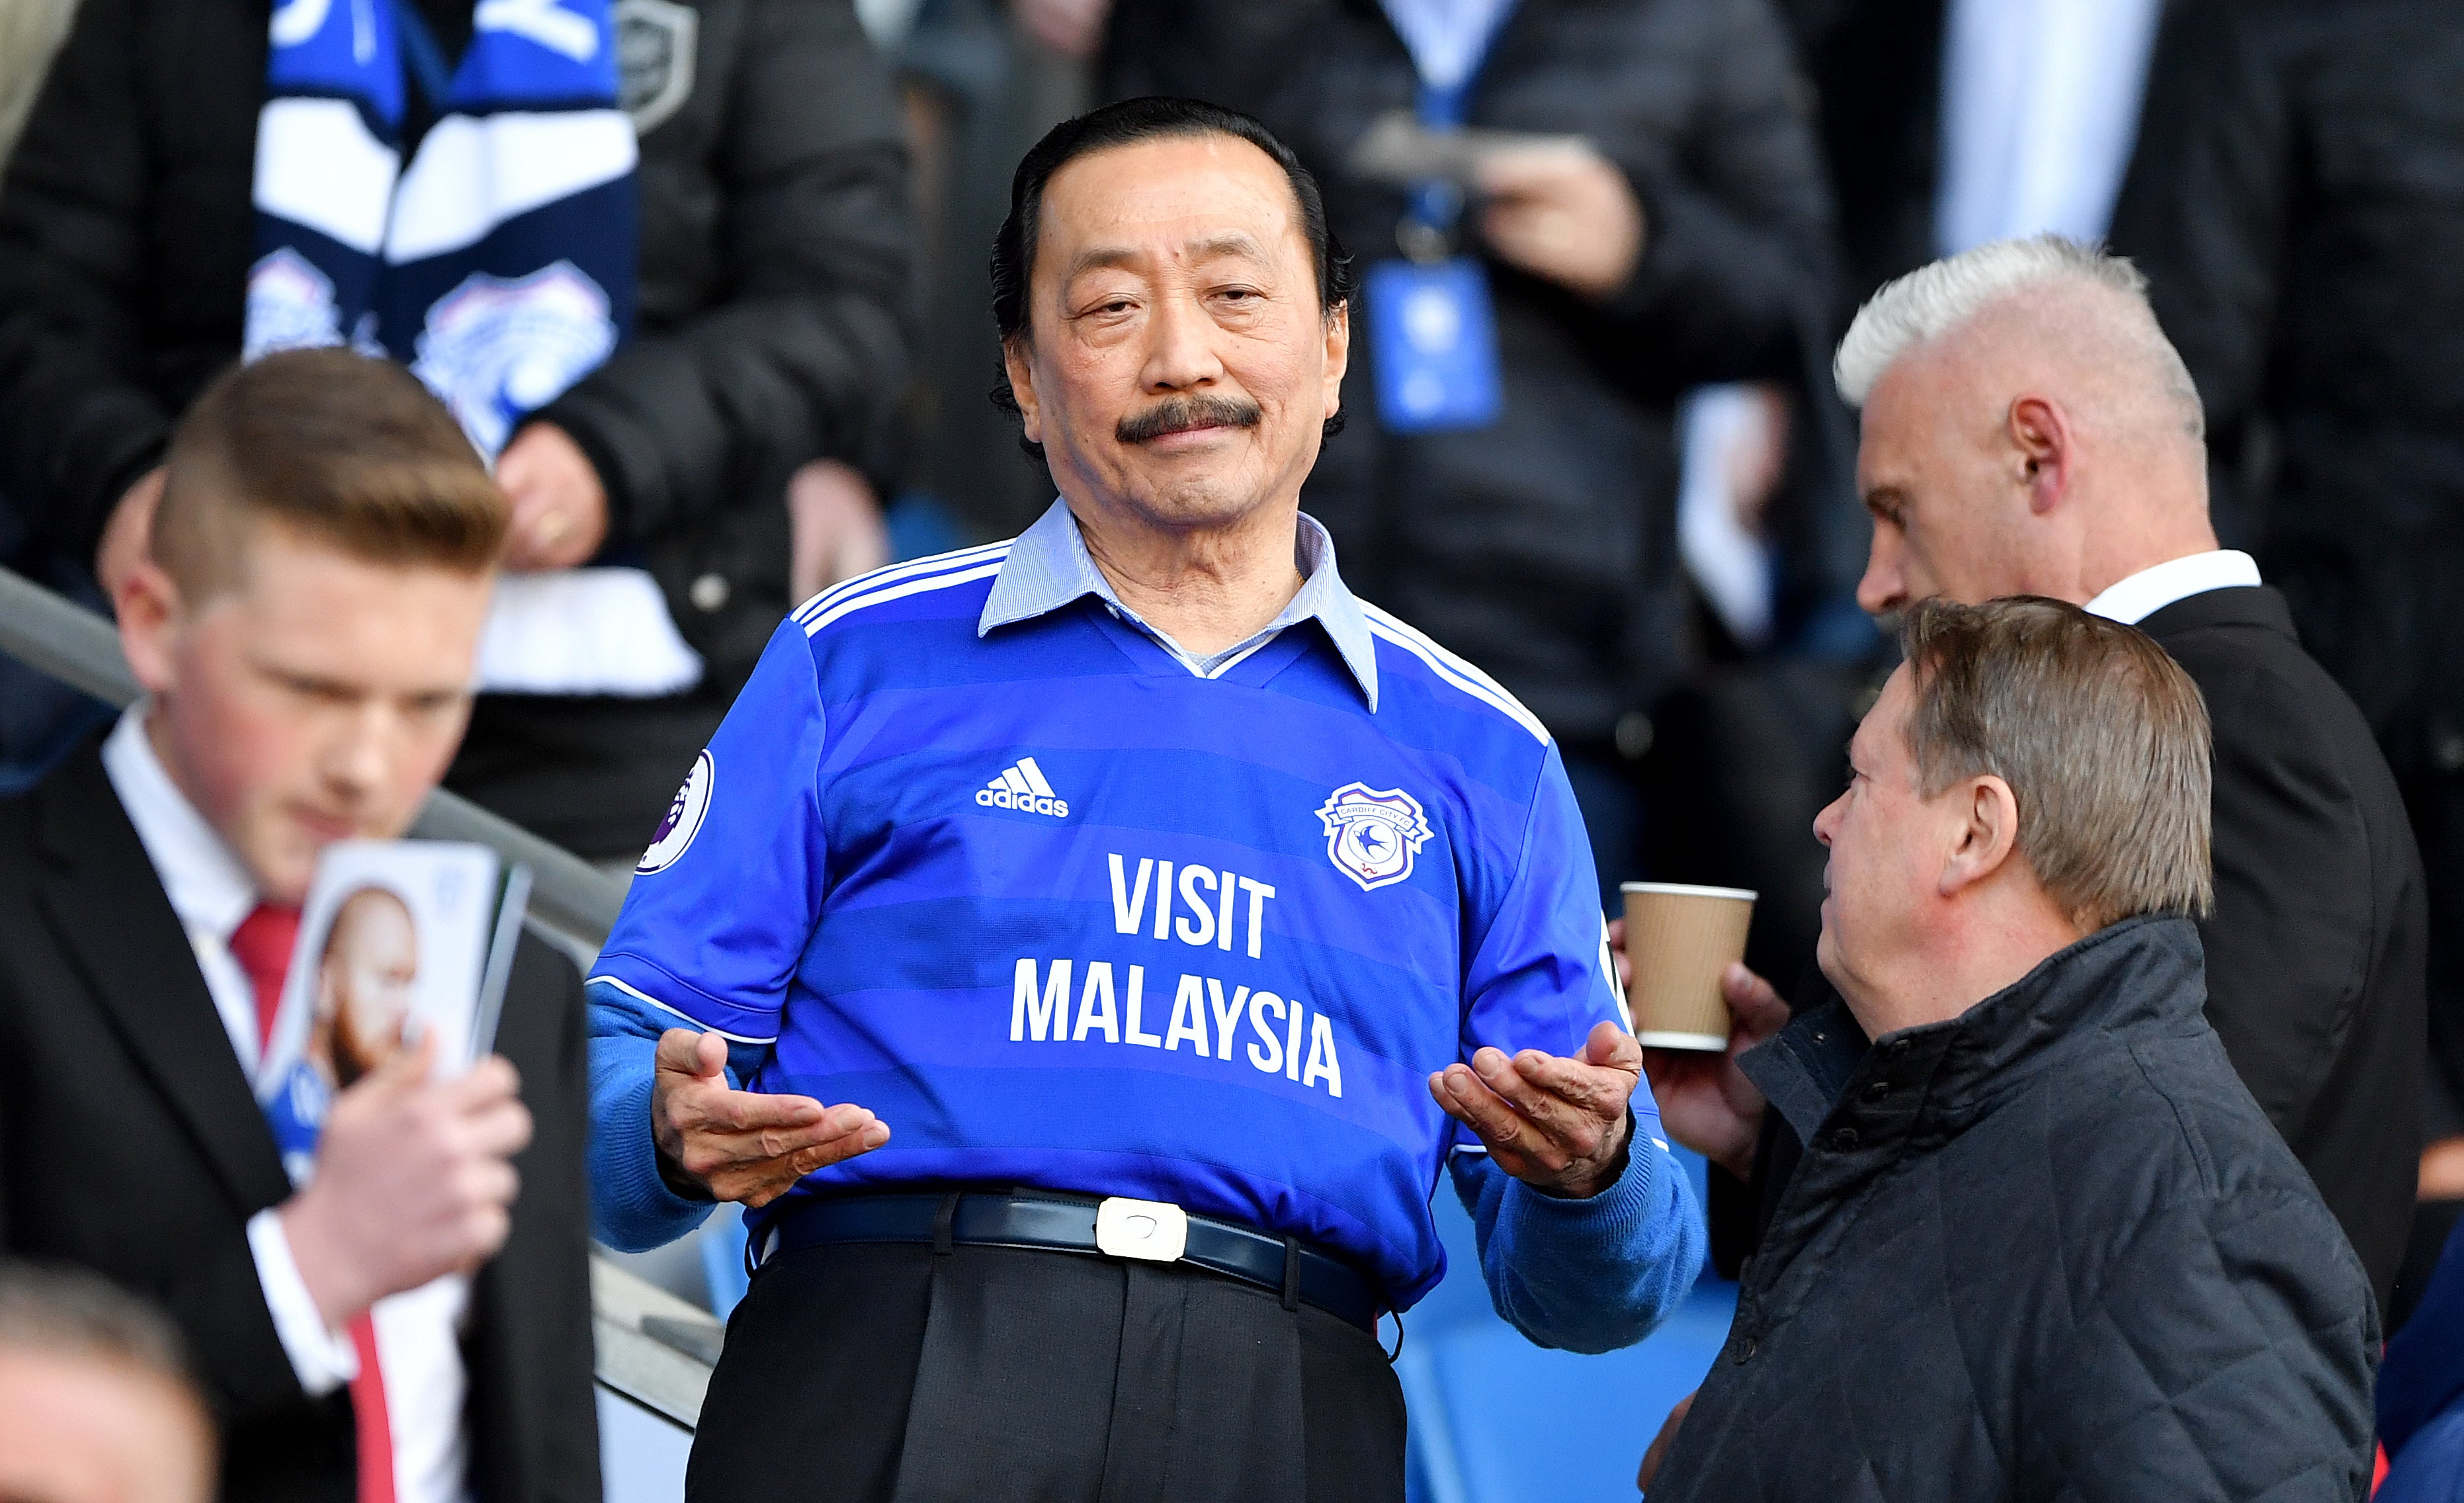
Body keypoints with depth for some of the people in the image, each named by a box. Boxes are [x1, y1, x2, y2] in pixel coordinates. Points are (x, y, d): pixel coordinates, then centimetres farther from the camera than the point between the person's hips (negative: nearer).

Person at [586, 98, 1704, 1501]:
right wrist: (685, 1138, -11)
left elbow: (1587, 1296, 17)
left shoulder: (1481, 756, 20)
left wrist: (1589, 1174, -5)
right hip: (889, 1385, -3)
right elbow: (615, 1060, 11)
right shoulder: (856, 663, 17)